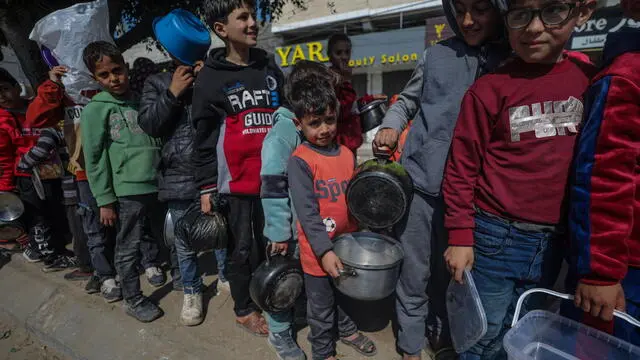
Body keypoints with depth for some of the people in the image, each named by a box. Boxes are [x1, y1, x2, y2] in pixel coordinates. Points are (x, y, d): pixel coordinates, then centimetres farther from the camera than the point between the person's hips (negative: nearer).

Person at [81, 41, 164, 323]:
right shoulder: (95, 110, -5)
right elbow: (94, 159, -6)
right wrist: (104, 201, -8)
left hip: (156, 185, 5)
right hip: (127, 190, -5)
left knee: (153, 237, 20)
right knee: (128, 248, 6)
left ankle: (153, 266, 44)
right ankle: (133, 299, 22)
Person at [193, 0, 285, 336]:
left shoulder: (269, 65, 10)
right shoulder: (210, 77, -1)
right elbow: (203, 138, -1)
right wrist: (206, 188, -3)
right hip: (236, 180, -3)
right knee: (244, 248, 7)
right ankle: (244, 310, 29)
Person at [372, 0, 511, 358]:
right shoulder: (437, 55, 5)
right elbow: (407, 101, 16)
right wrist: (391, 126, -4)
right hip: (420, 181, 0)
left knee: (452, 271, 17)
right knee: (415, 272, 10)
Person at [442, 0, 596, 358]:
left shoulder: (589, 79, 1)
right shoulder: (490, 89, -11)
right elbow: (462, 168, -9)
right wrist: (460, 237, -9)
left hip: (554, 242, 4)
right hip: (496, 237, -4)